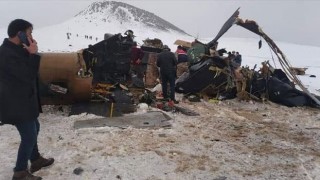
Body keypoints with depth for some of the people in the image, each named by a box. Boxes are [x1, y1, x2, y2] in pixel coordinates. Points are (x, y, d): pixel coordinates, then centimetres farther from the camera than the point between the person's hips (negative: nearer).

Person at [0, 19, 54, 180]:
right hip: (17, 104, -11)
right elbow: (29, 75, -26)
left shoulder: (15, 50, 9)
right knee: (29, 136, -2)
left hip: (23, 100, 11)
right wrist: (33, 54, -19)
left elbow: (27, 71, 13)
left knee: (34, 129, 22)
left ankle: (36, 160, 39)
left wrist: (30, 54, -2)